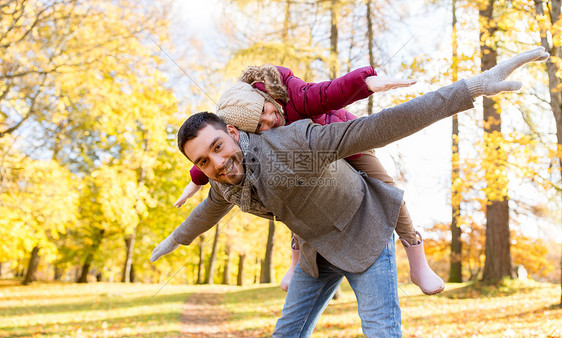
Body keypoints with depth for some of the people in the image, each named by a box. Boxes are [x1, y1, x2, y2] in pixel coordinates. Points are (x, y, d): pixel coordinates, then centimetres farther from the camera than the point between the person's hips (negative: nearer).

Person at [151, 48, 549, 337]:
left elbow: (381, 126, -41)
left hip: (365, 233, -6)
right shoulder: (226, 182, -13)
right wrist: (177, 239, 34)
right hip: (318, 247, 6)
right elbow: (212, 208, 14)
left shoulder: (290, 146, -36)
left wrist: (474, 86, -46)